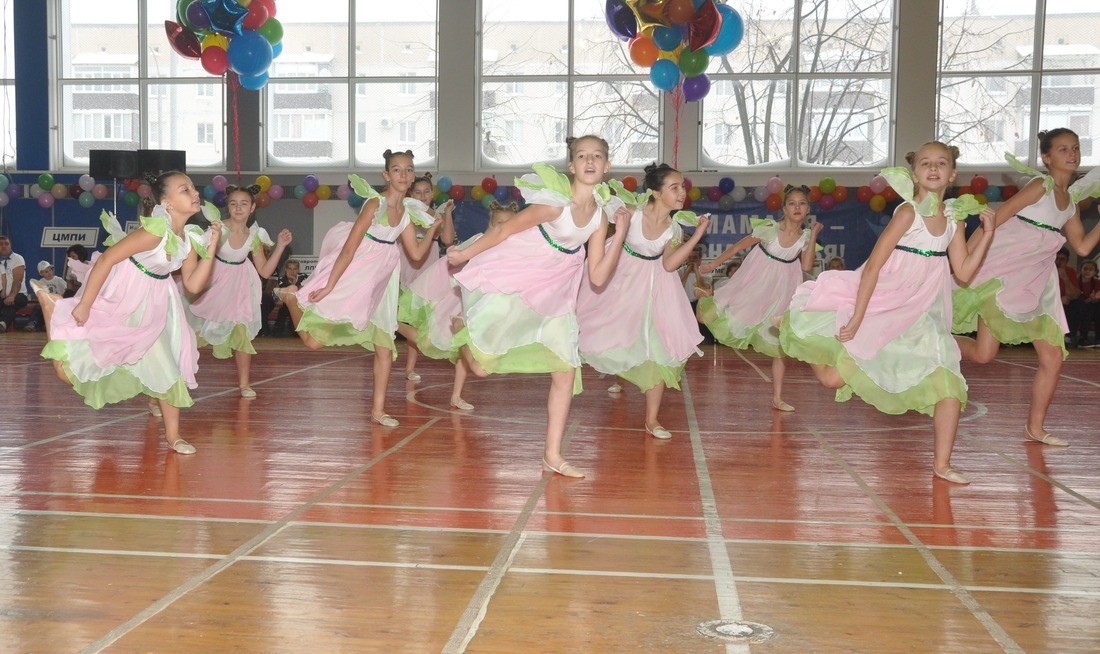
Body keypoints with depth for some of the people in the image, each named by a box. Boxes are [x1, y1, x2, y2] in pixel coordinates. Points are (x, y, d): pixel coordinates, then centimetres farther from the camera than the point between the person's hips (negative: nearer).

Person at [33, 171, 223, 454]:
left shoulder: (189, 239, -3)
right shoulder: (156, 230, -27)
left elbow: (193, 285, -1)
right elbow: (106, 259, -26)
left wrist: (211, 247, -10)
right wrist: (84, 305, -23)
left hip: (150, 307, 7)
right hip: (117, 298, -7)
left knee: (166, 366, 9)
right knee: (68, 369, 1)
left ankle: (172, 435, 22)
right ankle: (55, 307, 22)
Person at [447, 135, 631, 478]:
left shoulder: (599, 216, -5)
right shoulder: (555, 205, -24)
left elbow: (598, 277, -6)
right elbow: (504, 230, -14)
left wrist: (621, 234, -14)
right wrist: (465, 254, -5)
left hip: (551, 294, 6)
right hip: (506, 283, -6)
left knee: (566, 371, 3)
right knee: (480, 366, -3)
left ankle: (552, 456, 13)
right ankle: (461, 326, 34)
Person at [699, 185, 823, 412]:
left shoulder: (806, 236, -5)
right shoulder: (770, 229, -14)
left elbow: (807, 267, -18)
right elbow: (738, 246, -7)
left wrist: (813, 235, -18)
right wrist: (713, 264, -3)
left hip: (781, 293, 3)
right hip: (755, 284, -3)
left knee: (781, 344, 7)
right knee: (705, 317, -8)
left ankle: (777, 399, 17)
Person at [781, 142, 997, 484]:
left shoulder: (953, 217, 2)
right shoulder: (908, 213, -16)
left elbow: (963, 271, 4)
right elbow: (872, 267, -18)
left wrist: (988, 234, -5)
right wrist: (857, 318, -20)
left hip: (921, 314, 6)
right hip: (881, 305, -5)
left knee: (949, 385, -2)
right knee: (833, 378, -6)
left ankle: (942, 464, 13)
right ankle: (796, 332, 25)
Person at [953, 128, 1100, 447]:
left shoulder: (1071, 200, 13)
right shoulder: (1040, 186, -9)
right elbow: (992, 221, -15)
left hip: (1035, 284, 8)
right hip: (1004, 274, -8)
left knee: (1053, 358, 5)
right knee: (983, 354, -11)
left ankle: (1035, 427, 17)